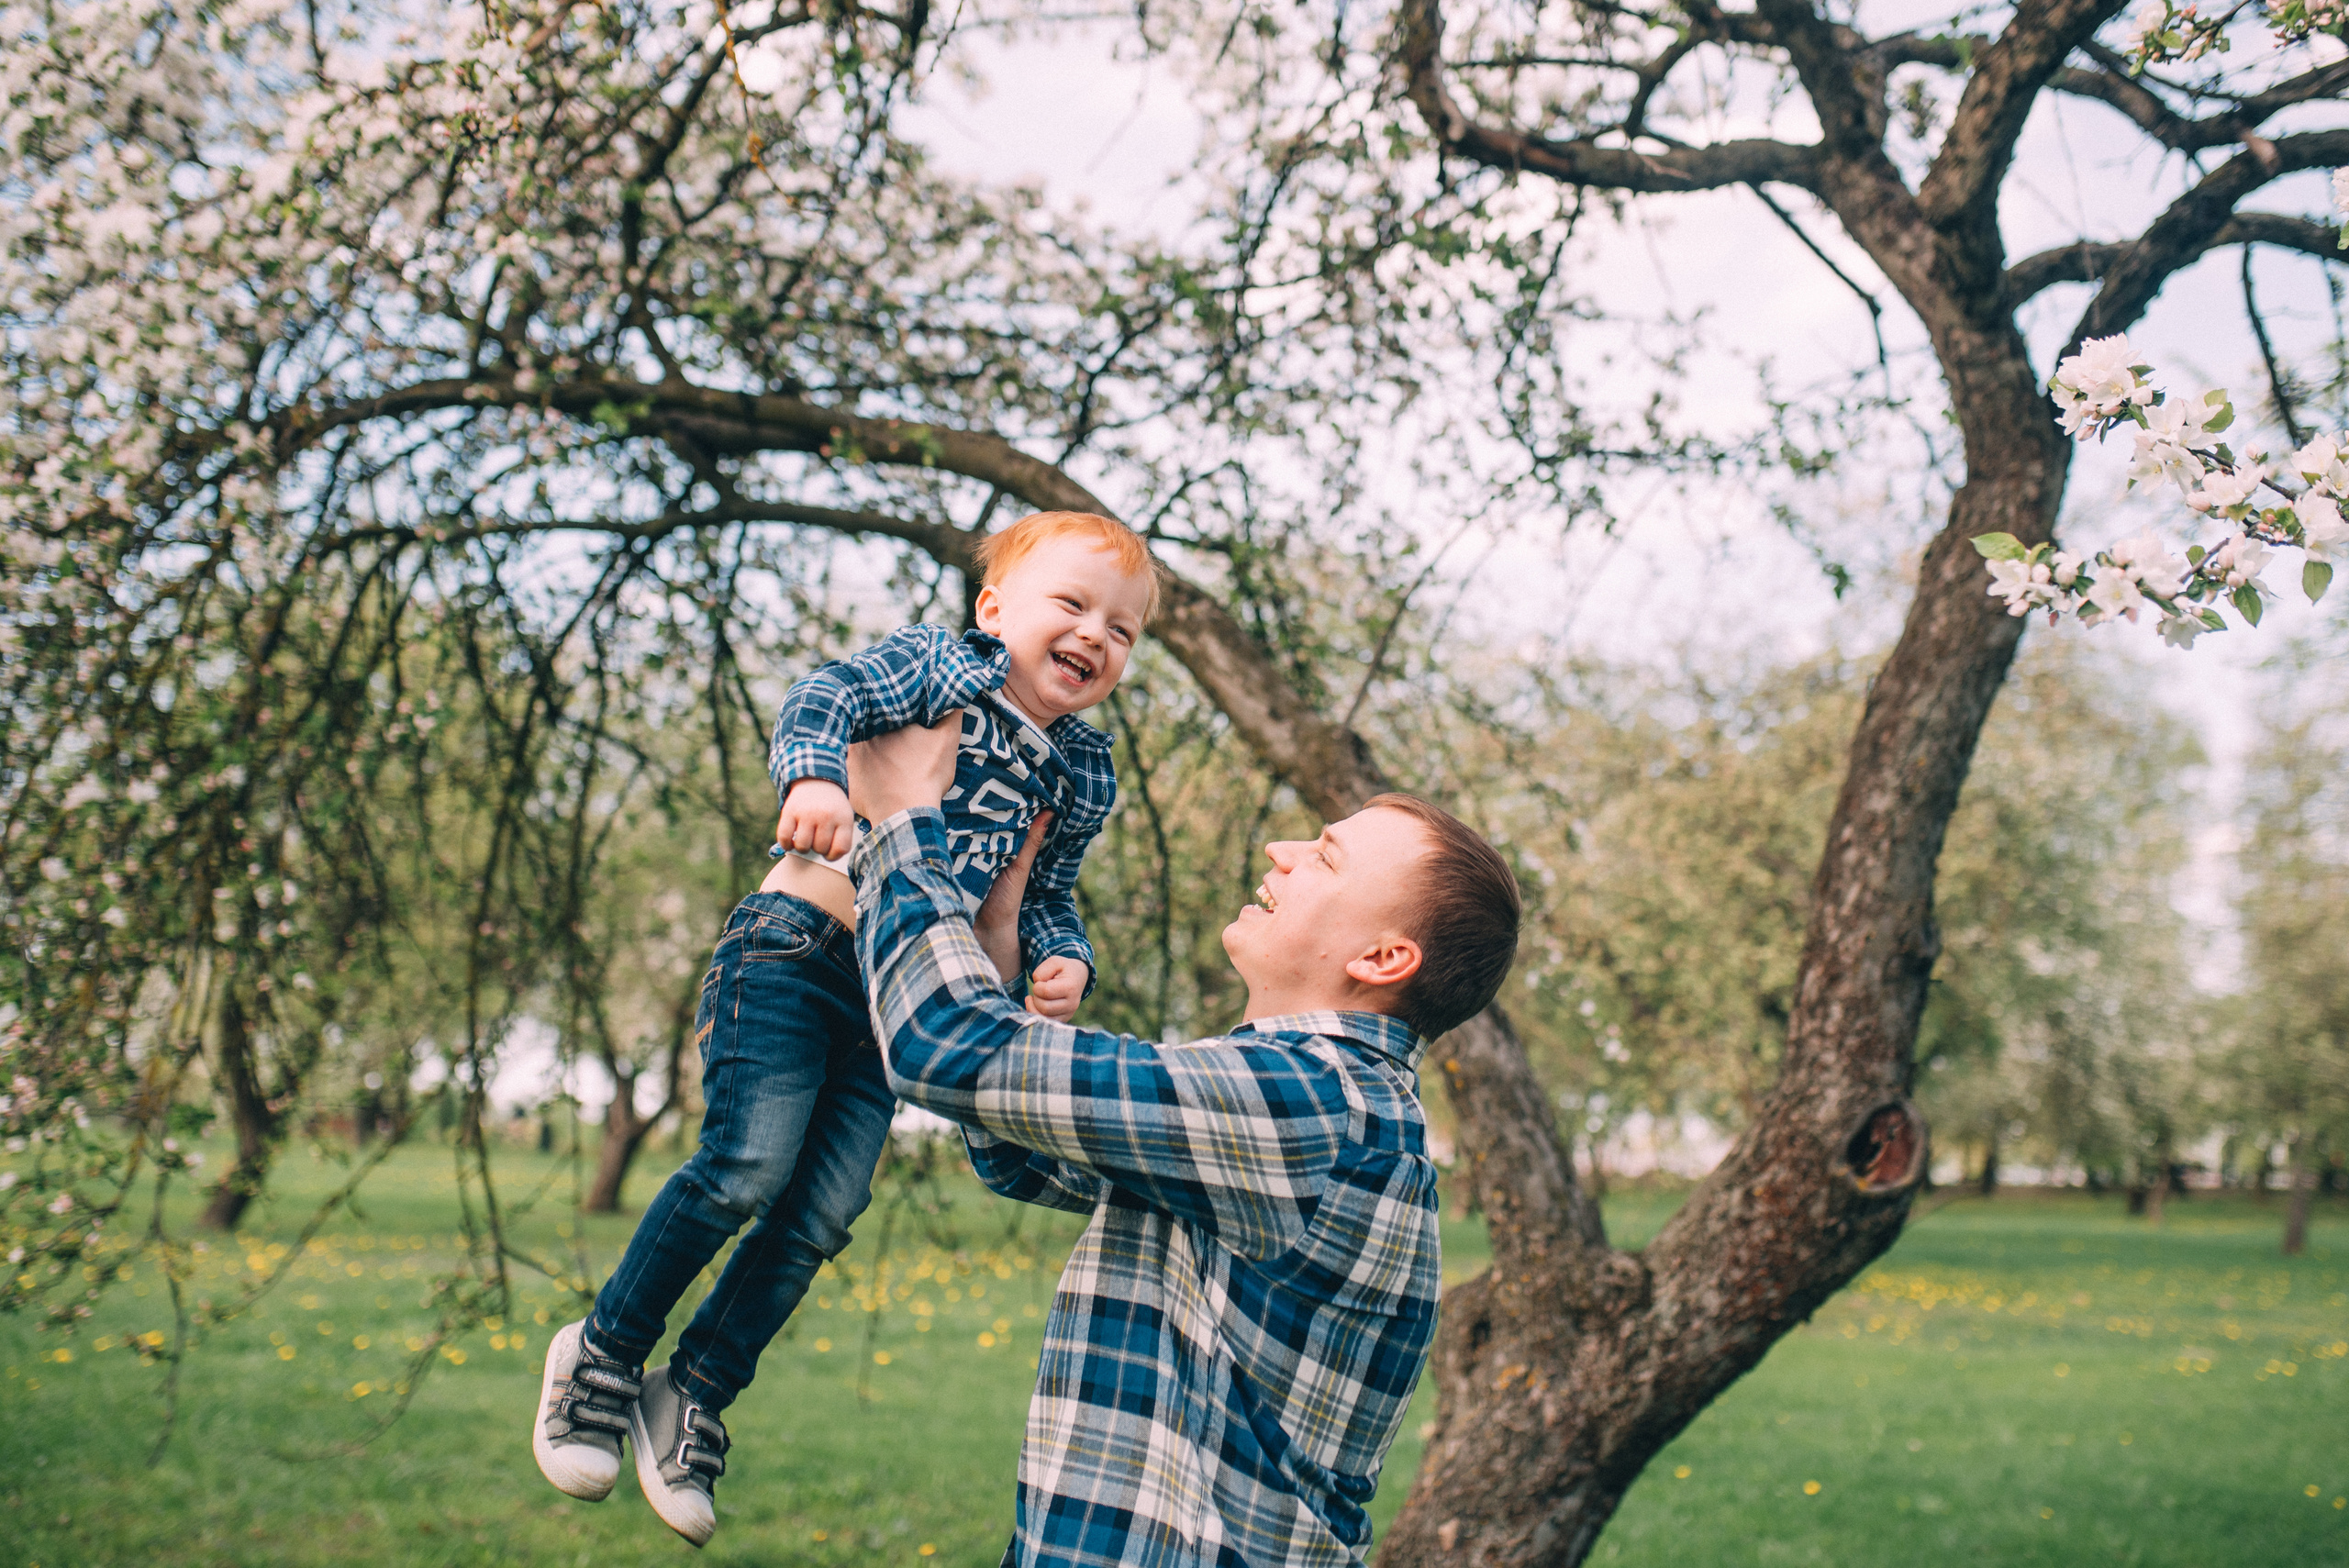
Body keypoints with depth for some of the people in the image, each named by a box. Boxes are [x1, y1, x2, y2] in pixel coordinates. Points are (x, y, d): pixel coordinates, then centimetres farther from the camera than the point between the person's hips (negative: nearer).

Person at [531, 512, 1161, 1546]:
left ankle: (696, 1394, 16)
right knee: (751, 1163, -17)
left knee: (825, 1212, -1)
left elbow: (1047, 896, 21)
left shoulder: (1083, 777, 14)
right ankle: (606, 1352, 4)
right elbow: (825, 698, -16)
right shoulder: (938, 665, -2)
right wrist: (814, 774, -37)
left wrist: (1063, 959, 0)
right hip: (795, 949, -6)